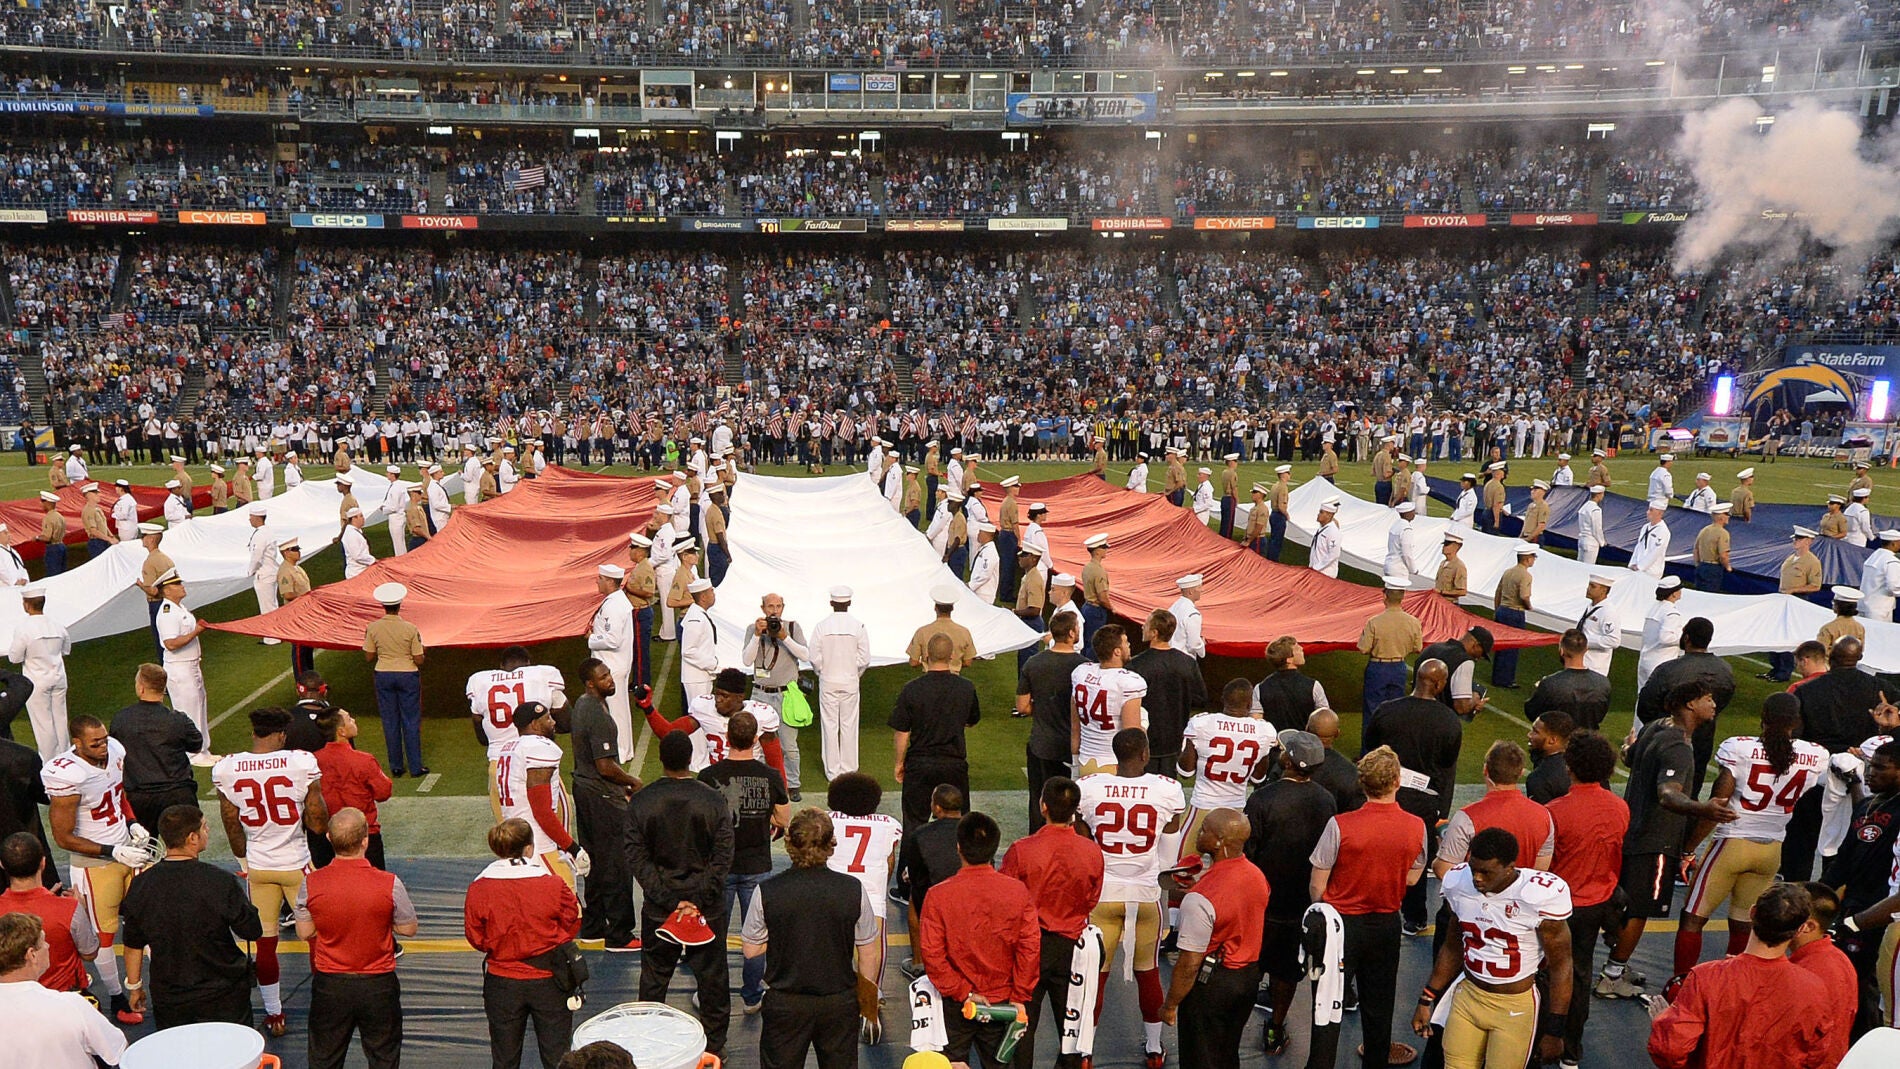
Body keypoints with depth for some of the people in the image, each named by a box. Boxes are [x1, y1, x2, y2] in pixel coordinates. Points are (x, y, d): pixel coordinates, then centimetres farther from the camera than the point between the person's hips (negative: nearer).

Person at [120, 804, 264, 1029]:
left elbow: (132, 945, 4)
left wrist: (134, 987, 19)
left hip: (167, 998, 3)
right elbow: (253, 933, -9)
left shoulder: (141, 885, -8)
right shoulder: (221, 881, -19)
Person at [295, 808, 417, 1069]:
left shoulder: (311, 884, -15)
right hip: (378, 986, -1)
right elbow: (409, 929, -7)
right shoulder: (389, 884, -20)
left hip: (329, 985, 2)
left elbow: (304, 933, -2)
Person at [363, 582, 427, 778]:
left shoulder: (372, 628, -7)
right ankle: (415, 767, 9)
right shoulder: (410, 629, -14)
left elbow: (369, 657, -1)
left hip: (383, 676, 2)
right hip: (408, 676, -2)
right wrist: (423, 652, 10)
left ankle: (396, 766, 18)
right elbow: (419, 660, -12)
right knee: (411, 721, 7)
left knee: (390, 722, 12)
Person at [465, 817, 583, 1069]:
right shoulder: (554, 885, -17)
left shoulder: (478, 889, -13)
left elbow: (476, 939, -3)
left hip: (501, 982, 1)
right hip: (549, 981, -1)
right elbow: (573, 926, -4)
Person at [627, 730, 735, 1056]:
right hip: (708, 908, -1)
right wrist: (698, 900, -11)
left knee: (653, 979, 17)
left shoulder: (640, 802, -8)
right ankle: (714, 1043, 23)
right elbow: (723, 859, -13)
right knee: (711, 977, 13)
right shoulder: (714, 801, -11)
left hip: (657, 908, 1)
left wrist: (670, 900, -11)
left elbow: (637, 859, -10)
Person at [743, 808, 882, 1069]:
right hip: (840, 1003, 1)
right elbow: (867, 950, -5)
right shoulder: (853, 890, -15)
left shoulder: (767, 892, -16)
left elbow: (750, 950, -5)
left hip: (785, 1005, 0)